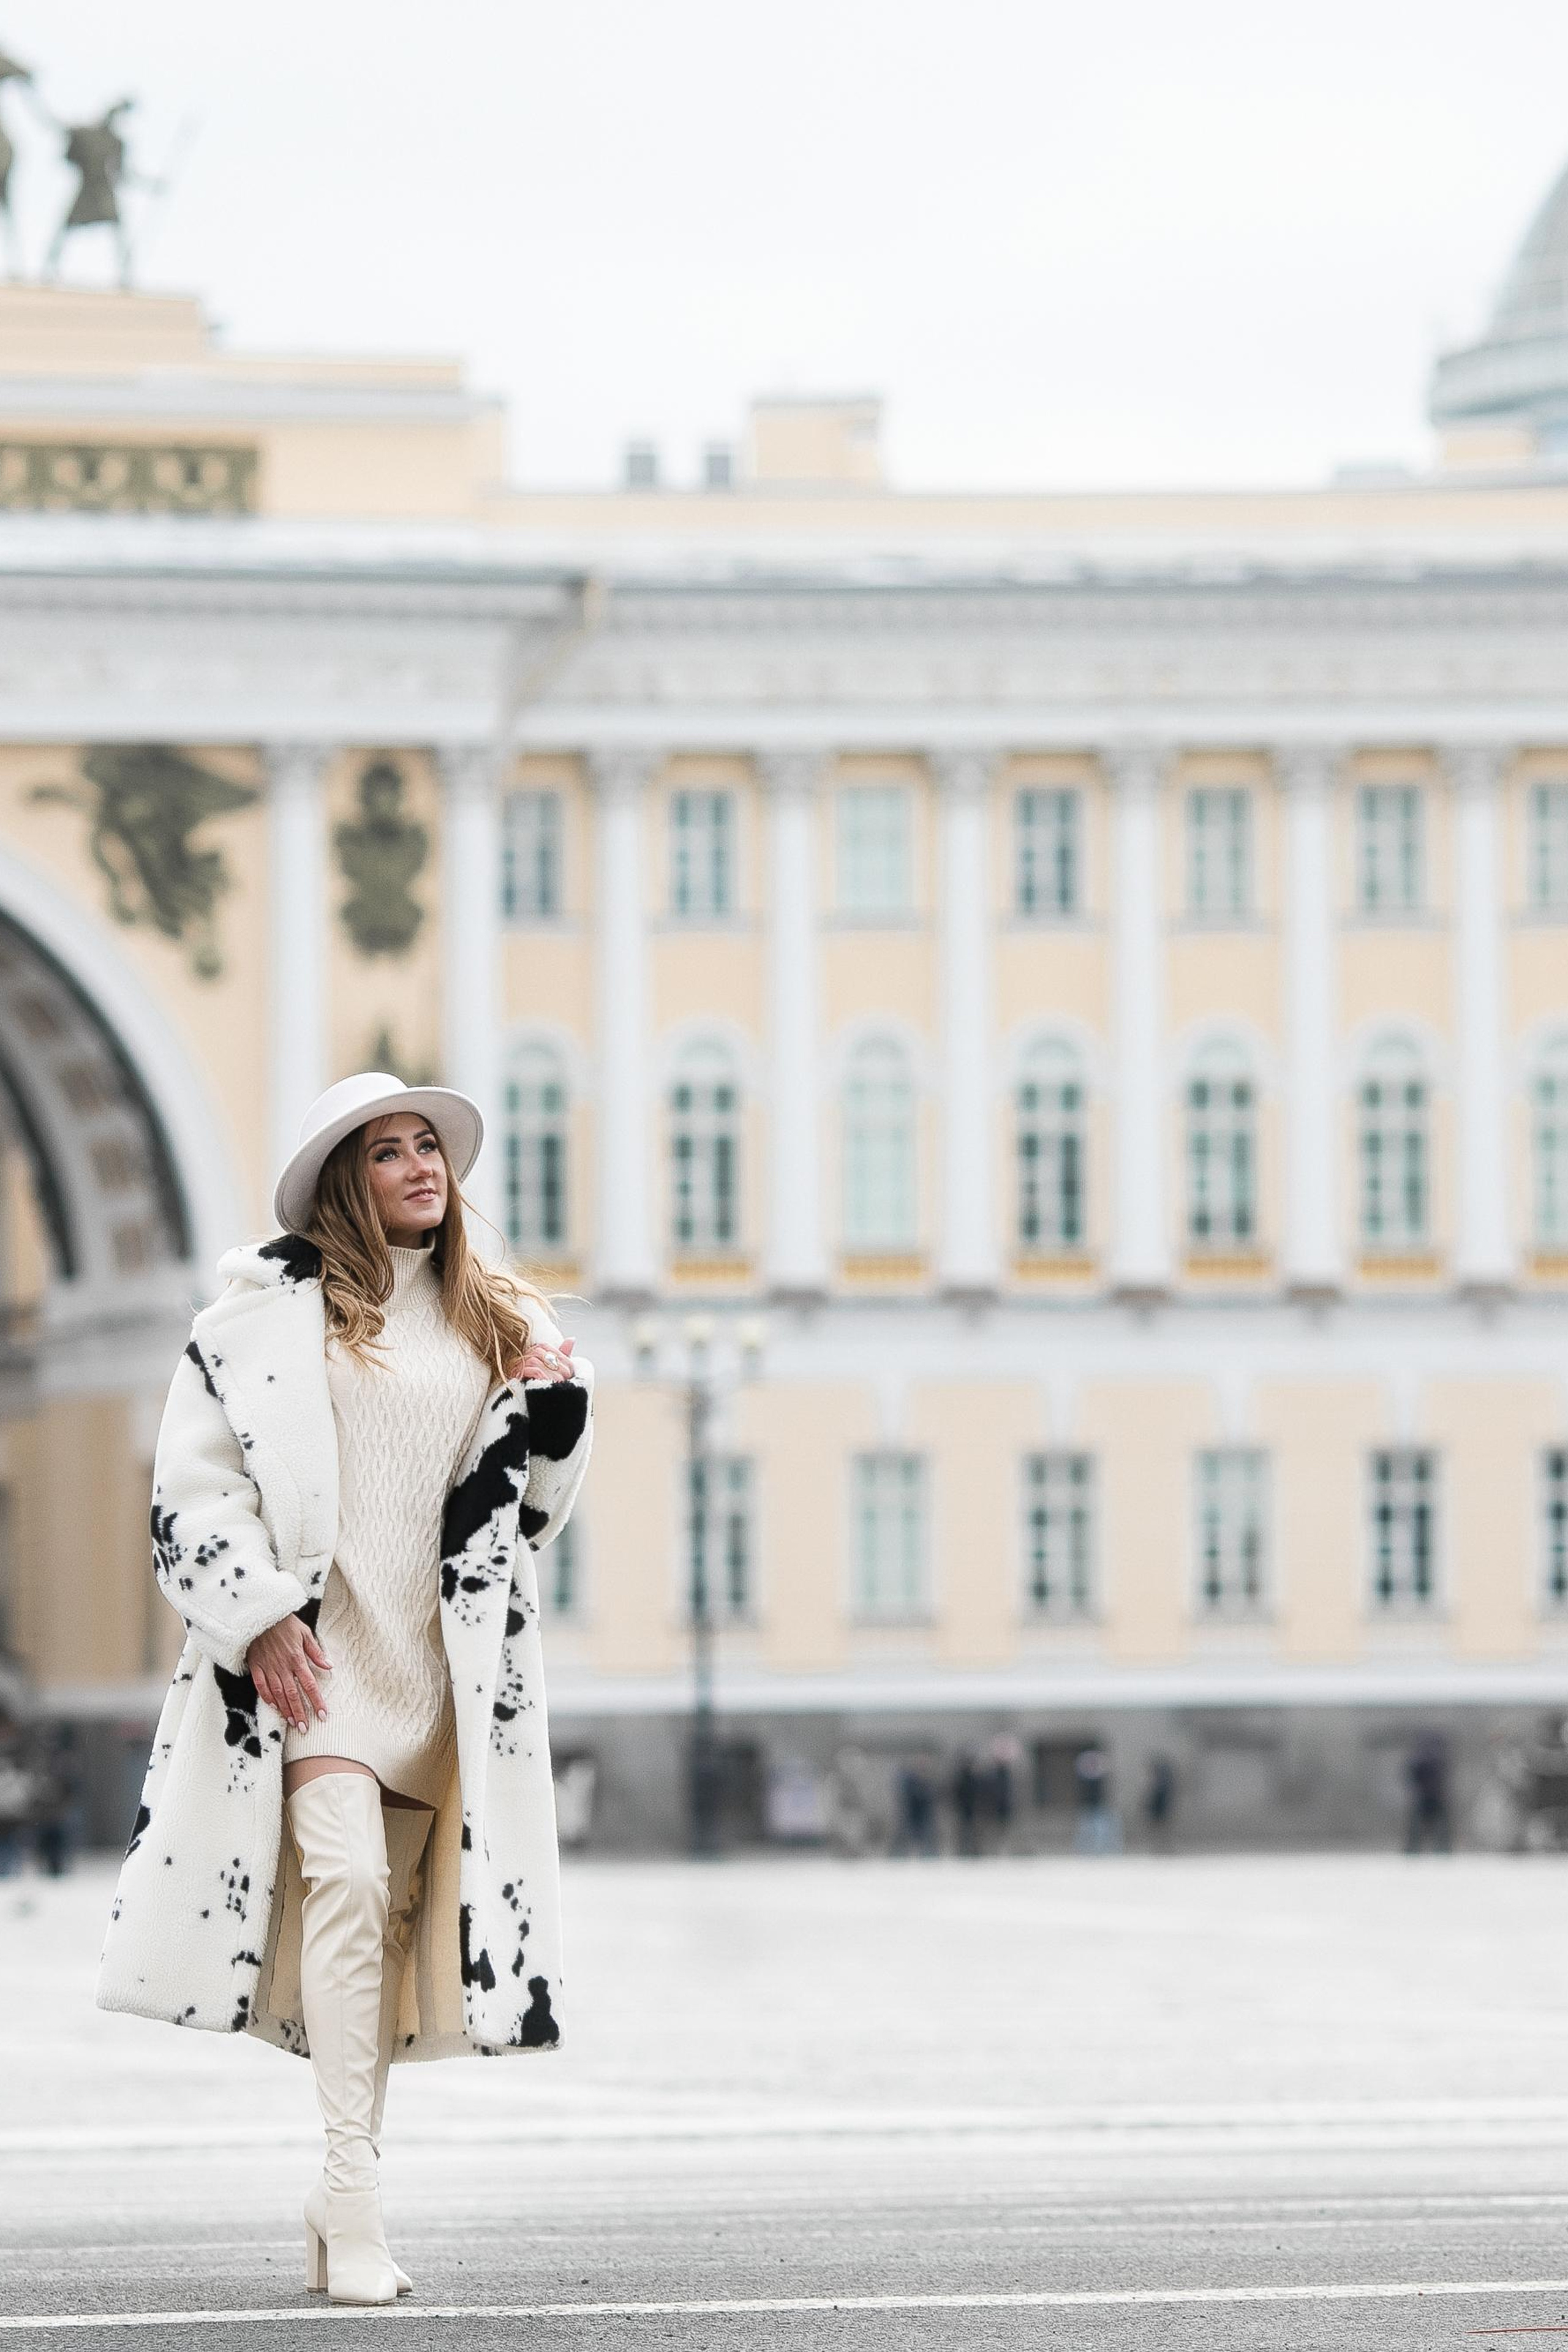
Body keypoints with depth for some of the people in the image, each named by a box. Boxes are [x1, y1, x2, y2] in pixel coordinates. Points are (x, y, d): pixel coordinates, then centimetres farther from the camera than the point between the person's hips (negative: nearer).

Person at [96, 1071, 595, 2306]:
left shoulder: (496, 1318, 15)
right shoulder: (270, 1307, 0)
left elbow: (532, 1503, 21)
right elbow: (196, 1477, -2)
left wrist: (555, 1401, 3)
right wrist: (258, 1617, -11)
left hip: (441, 1659, 5)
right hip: (316, 1648, -5)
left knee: (396, 1917, 5)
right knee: (347, 1879, -21)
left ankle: (342, 2202, 15)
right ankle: (353, 2197, -22)